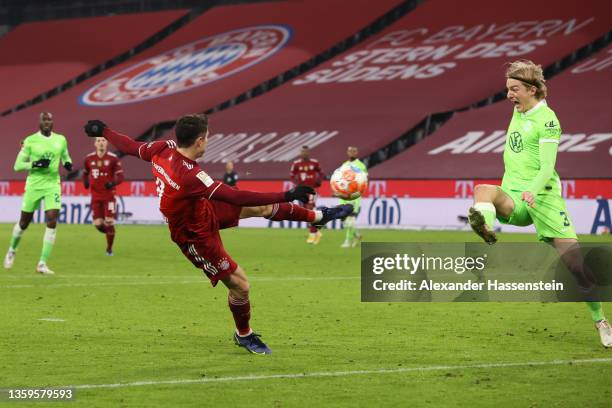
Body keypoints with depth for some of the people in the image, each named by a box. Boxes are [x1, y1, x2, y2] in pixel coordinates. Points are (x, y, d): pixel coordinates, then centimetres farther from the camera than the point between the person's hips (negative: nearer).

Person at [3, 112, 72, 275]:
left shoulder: (61, 140, 4)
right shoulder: (30, 141, -6)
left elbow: (65, 156, 21)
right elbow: (17, 165, -5)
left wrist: (68, 163, -3)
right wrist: (35, 164, -20)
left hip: (53, 185, 2)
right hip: (34, 185, -2)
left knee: (52, 222, -13)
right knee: (24, 222, 10)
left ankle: (42, 263, -10)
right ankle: (12, 250, 40)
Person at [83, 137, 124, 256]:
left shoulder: (113, 158, -6)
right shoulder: (89, 158, 3)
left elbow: (120, 176, -5)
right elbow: (85, 172, 19)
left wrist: (113, 183, -25)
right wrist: (85, 182, -2)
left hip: (109, 195, -2)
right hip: (95, 196, 2)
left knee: (109, 222, -8)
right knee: (98, 224, -4)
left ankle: (109, 248, 9)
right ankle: (109, 233, 31)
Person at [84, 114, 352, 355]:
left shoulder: (164, 149, -17)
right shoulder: (189, 175, -41)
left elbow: (132, 147, 1)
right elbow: (236, 197, -42)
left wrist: (102, 131, 21)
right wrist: (287, 195, -39)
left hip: (204, 210, 9)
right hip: (197, 236, -9)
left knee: (261, 208, 8)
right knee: (239, 284, 0)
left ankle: (318, 216, 28)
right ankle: (244, 336, 26)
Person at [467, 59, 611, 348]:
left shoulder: (546, 119, -8)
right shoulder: (518, 111, 15)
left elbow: (547, 167, -18)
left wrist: (533, 191, -34)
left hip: (543, 197, -6)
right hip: (513, 196, 6)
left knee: (575, 260, -10)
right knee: (483, 190, -30)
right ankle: (485, 229, -64)